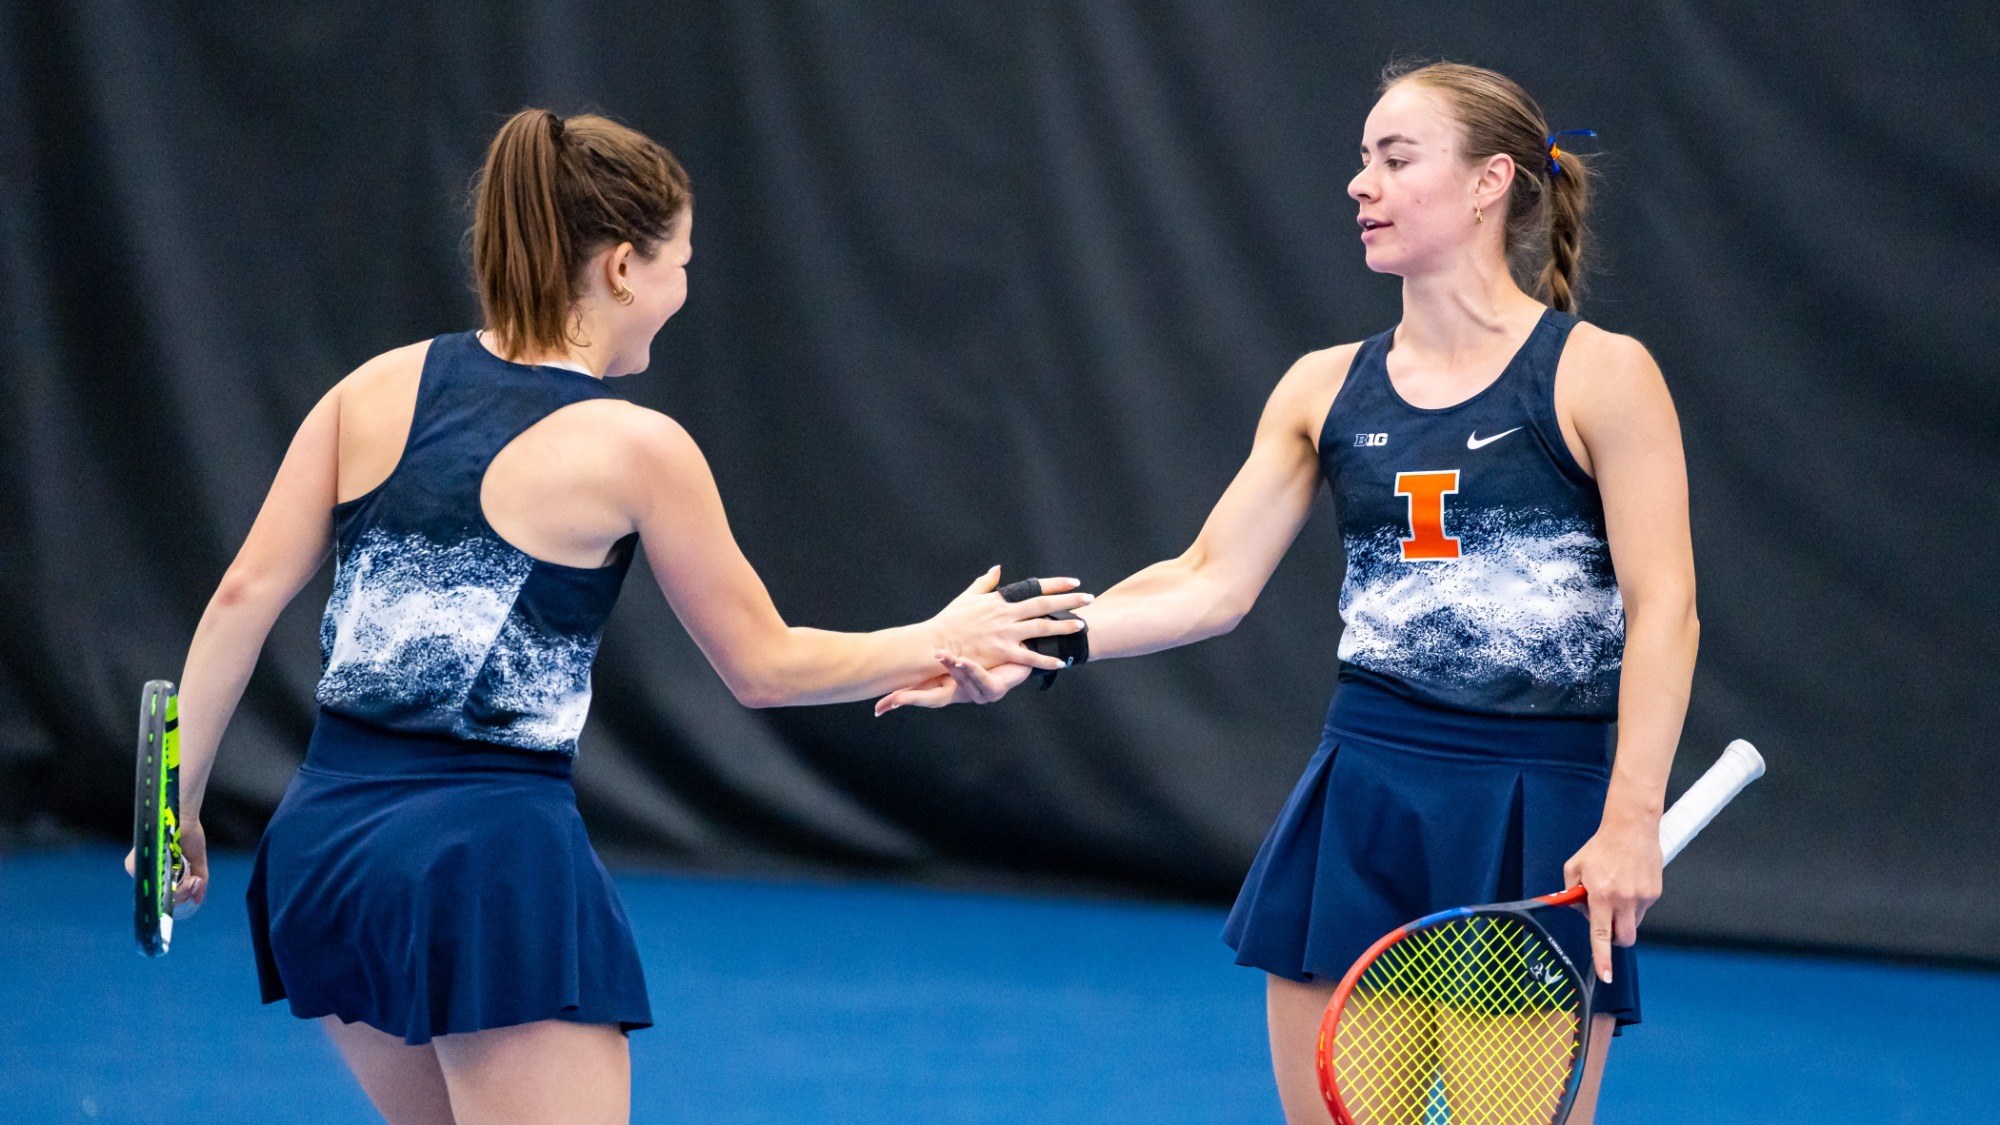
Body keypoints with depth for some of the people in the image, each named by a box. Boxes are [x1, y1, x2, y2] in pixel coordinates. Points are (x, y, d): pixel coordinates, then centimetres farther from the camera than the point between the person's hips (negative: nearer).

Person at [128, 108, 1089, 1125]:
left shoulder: (377, 389, 6)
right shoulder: (636, 450, -6)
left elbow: (245, 594, 2)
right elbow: (764, 668, 3)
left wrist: (179, 799, 8)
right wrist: (941, 642, 17)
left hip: (322, 841, 6)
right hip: (493, 868, -6)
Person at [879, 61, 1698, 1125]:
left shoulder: (1600, 375, -5)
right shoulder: (1326, 387, 10)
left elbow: (1664, 609, -10)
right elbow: (1210, 580, 8)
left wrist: (1631, 820, -18)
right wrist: (1026, 646, -4)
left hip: (1536, 827, -5)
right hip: (1361, 807, 5)